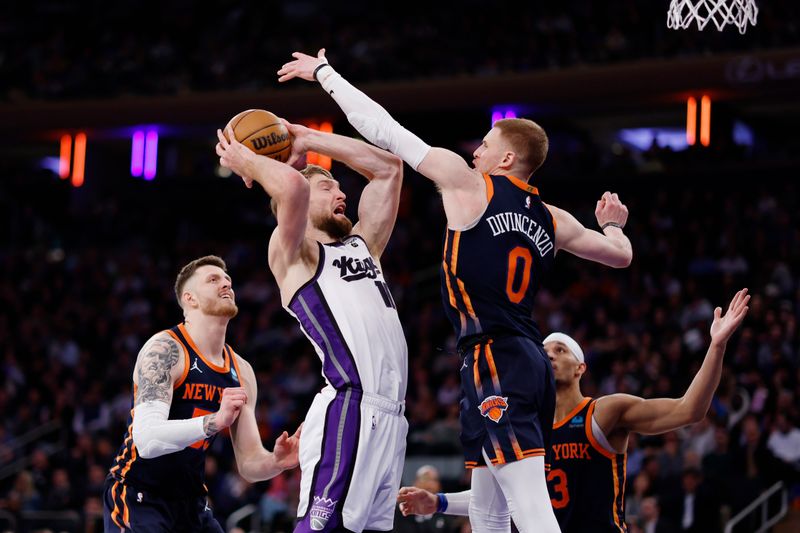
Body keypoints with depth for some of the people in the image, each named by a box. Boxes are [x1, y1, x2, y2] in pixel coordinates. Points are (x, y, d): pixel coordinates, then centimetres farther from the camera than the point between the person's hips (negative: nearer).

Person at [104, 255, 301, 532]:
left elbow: (248, 463, 7)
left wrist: (275, 461, -15)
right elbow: (147, 441, -28)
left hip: (191, 502, 8)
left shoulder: (242, 372, 7)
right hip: (137, 498, -8)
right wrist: (215, 421, -40)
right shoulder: (163, 349, -15)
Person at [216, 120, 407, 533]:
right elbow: (292, 185, -14)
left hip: (390, 417, 7)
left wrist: (308, 140, 24)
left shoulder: (362, 246, 27)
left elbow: (388, 168, 28)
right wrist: (245, 161, 4)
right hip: (348, 409, -7)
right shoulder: (292, 254, 6)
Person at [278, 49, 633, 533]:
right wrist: (612, 225, 51)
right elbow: (620, 255, 27)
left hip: (494, 362, -8)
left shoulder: (467, 184, 0)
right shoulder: (552, 220, 16)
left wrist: (324, 73, 15)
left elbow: (385, 131, 3)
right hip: (533, 362, 8)